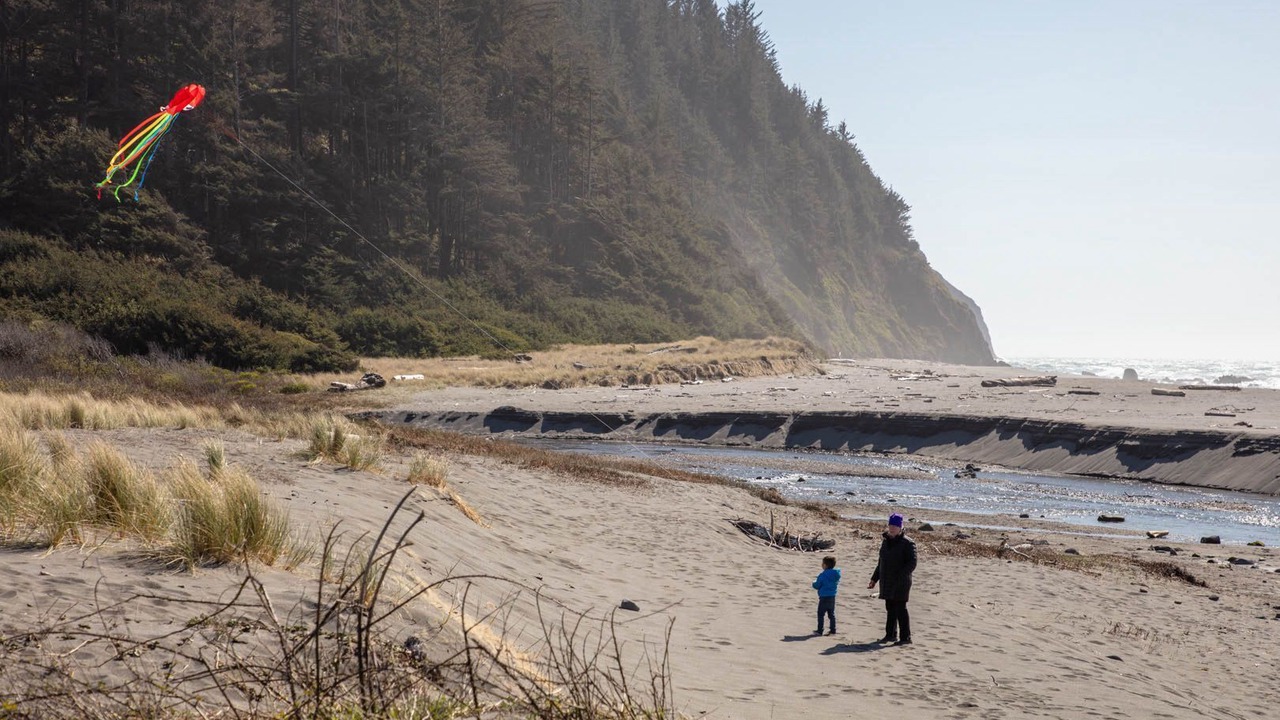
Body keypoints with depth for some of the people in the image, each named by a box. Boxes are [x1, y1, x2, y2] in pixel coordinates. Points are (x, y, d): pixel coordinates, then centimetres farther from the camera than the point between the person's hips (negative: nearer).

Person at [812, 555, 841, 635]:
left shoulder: (822, 575, -18)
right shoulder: (836, 574, 2)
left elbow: (817, 586, -12)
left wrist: (814, 583, 11)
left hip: (824, 597, -7)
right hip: (832, 597, 7)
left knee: (820, 614, 3)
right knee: (831, 614, 14)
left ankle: (820, 630, 5)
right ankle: (833, 630, 16)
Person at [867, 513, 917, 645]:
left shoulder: (907, 543, -9)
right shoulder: (886, 541, 15)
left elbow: (912, 563, -16)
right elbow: (881, 562, 23)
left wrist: (900, 576, -26)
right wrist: (874, 579, 21)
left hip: (900, 583, -7)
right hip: (887, 582, 7)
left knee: (900, 609, -8)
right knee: (890, 609, 13)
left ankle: (905, 637, -4)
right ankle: (891, 634, 22)